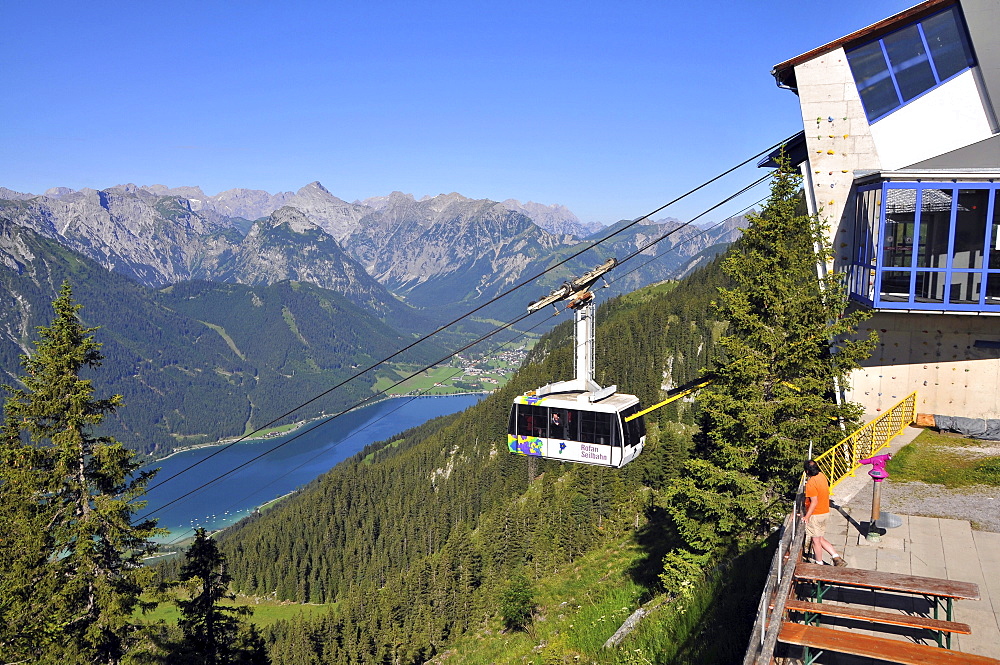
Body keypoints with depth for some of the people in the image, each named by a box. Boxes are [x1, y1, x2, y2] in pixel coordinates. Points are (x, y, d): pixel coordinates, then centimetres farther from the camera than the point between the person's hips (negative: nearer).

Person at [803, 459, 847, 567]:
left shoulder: (811, 483, -24)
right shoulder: (822, 476, 2)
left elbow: (814, 502, -25)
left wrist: (806, 517, -19)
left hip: (815, 515, -8)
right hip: (825, 513, 8)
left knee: (816, 540, 8)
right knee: (821, 539, 19)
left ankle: (819, 564, 20)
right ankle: (837, 558, 12)